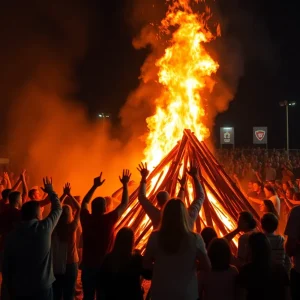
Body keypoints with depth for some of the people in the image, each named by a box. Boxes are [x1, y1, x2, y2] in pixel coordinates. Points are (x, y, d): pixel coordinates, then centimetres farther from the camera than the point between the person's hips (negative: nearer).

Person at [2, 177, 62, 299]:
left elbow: (6, 266, 0)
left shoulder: (11, 236, -5)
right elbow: (57, 208, 6)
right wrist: (50, 190, 20)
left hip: (19, 289, 2)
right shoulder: (44, 228, -11)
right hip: (43, 287, -2)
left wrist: (10, 288, 13)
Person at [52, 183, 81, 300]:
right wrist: (69, 195, 0)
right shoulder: (72, 226, -14)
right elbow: (79, 208, -4)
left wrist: (64, 195, 8)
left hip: (56, 264, 2)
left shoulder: (54, 227, -9)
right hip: (70, 264, -2)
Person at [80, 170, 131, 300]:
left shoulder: (86, 219, -7)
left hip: (87, 266, 3)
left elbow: (84, 202, 14)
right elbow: (124, 204, -3)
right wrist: (125, 184, 6)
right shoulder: (108, 220, -14)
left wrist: (95, 186, 18)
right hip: (103, 266, -3)